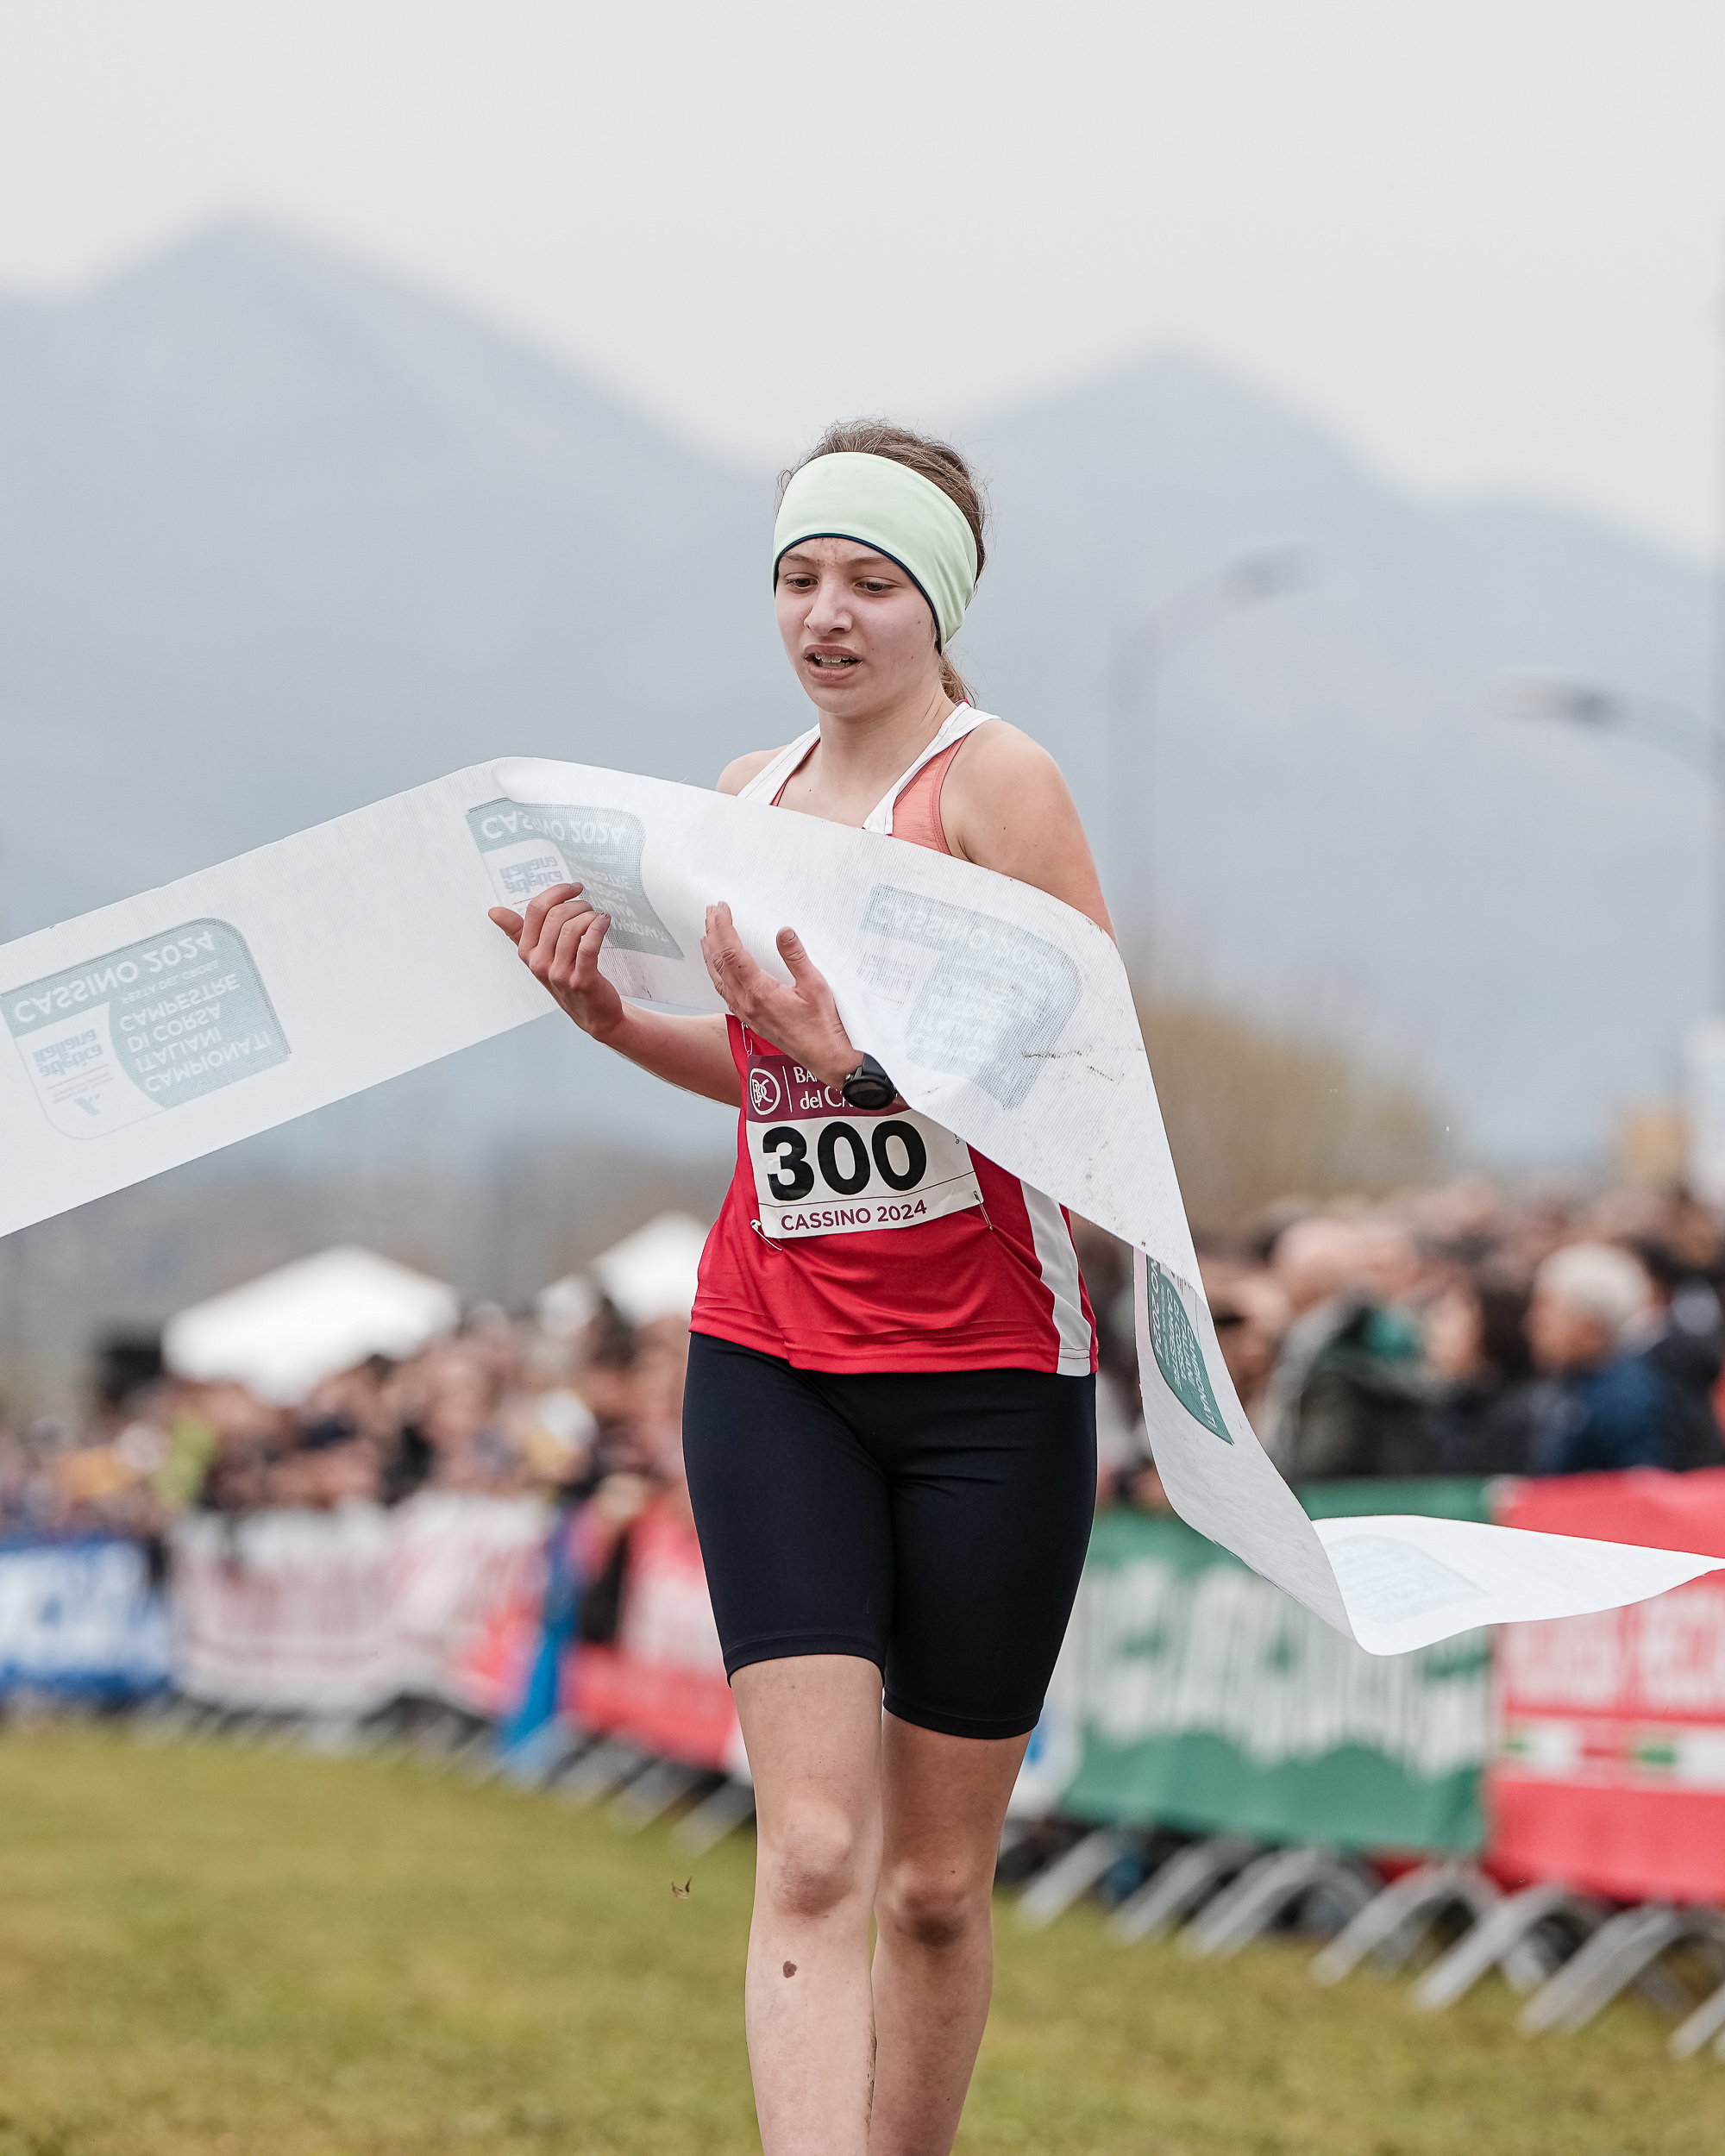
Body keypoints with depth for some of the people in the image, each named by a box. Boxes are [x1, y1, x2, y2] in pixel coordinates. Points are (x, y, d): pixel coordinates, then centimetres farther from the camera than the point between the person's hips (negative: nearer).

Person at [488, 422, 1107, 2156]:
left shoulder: (995, 780, -7)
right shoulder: (748, 795, 11)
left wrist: (864, 1052, -26)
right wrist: (609, 1014, 7)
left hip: (989, 1376, -3)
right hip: (771, 1367, 4)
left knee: (938, 1879, 6)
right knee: (812, 1850, -11)